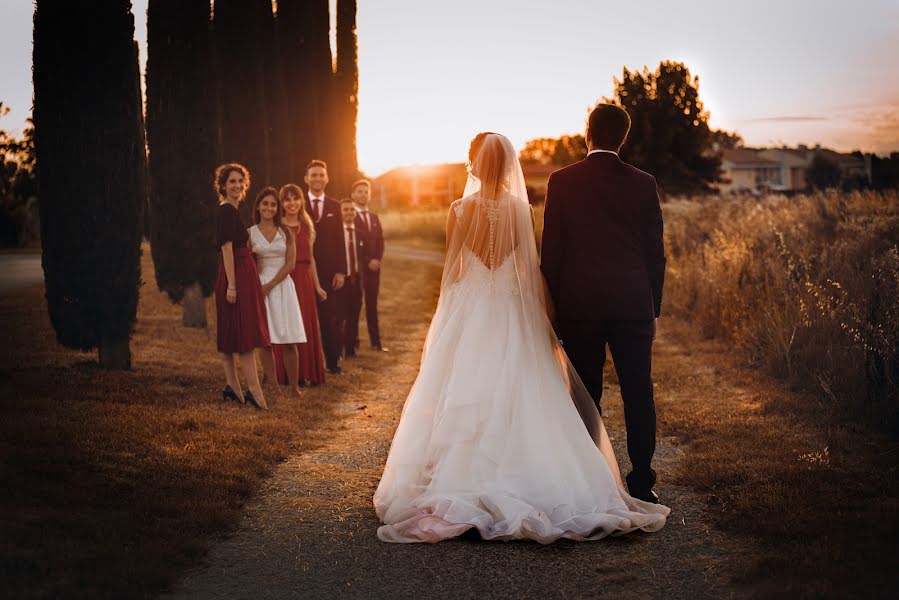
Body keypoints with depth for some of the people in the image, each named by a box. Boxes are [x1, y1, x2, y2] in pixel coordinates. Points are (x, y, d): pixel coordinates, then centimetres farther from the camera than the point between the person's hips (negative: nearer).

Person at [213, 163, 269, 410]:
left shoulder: (230, 211, 17)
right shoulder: (227, 211, -13)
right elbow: (227, 248, -19)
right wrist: (232, 285, -24)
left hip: (240, 274, 10)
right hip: (237, 275, -10)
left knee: (231, 334, 11)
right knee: (245, 334, -10)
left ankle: (233, 387, 16)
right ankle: (254, 390, -11)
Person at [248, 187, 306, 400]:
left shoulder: (286, 233, 7)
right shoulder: (250, 234, 6)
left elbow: (290, 263, 0)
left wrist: (270, 285, -10)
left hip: (282, 286, 0)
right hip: (260, 288, 0)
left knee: (289, 342, -5)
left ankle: (294, 389, 0)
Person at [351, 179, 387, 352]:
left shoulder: (375, 218, 16)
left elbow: (380, 242, 13)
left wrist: (377, 260, -4)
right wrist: (367, 262, -13)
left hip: (373, 267, 6)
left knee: (372, 305, 8)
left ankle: (376, 341, 10)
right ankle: (353, 342, 4)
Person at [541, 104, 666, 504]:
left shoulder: (562, 182, -2)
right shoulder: (643, 183, 2)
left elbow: (551, 250, -1)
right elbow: (655, 252, 5)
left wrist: (553, 306, 7)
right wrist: (653, 308, 13)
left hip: (579, 305, -1)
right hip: (633, 305, 1)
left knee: (586, 396, 5)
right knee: (638, 395, 5)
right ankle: (642, 483, 5)